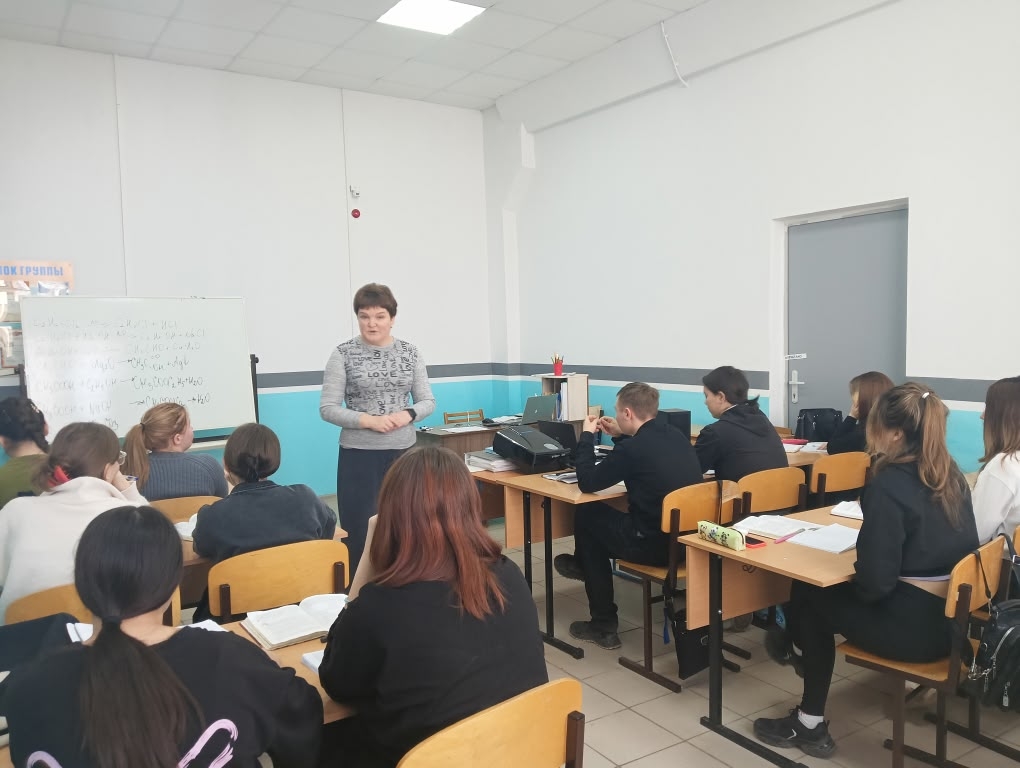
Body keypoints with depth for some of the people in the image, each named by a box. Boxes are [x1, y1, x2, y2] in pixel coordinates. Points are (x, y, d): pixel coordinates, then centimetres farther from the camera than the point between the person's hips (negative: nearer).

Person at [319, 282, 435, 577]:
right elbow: (327, 408, -7)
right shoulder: (343, 354, -5)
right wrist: (368, 421, -19)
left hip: (404, 452, 3)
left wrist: (407, 414, -14)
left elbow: (428, 401, 6)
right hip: (359, 456, -3)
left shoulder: (410, 352, 3)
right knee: (359, 532, 3)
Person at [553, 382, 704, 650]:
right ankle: (583, 564, 48)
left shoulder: (632, 448, -19)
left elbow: (587, 483, -8)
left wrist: (587, 436, 2)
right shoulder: (677, 436, 5)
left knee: (587, 516, 15)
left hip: (655, 545, -8)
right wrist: (620, 436, 20)